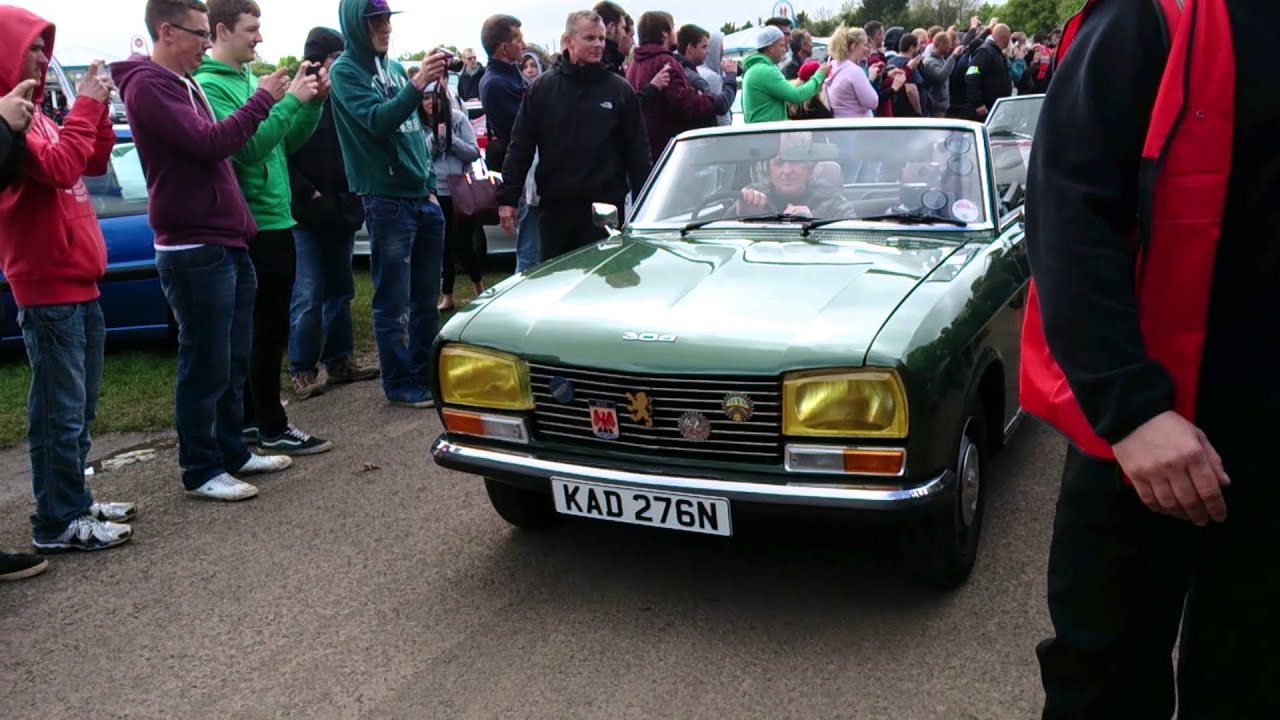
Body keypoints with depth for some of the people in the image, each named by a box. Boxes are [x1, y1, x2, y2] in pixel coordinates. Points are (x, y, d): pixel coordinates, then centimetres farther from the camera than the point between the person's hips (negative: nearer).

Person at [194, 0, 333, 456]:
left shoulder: (248, 78, 14)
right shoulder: (209, 86, -13)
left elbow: (289, 141, 14)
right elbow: (246, 147, -24)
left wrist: (313, 103, 0)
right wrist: (290, 100, -22)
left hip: (272, 219, 9)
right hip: (258, 224, -9)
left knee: (257, 328, 14)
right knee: (269, 329, -4)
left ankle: (250, 419, 24)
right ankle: (273, 429, 5)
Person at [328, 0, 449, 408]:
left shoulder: (394, 68, 15)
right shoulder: (345, 71, -6)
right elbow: (377, 121, -22)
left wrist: (430, 185, 15)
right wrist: (417, 84, -34)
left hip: (423, 198, 7)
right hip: (386, 201, -7)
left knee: (426, 298, 12)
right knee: (393, 301, -1)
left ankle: (426, 374, 23)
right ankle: (400, 384, 9)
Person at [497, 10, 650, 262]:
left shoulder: (620, 90, 3)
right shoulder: (542, 88, 5)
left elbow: (637, 150, 4)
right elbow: (520, 146, 5)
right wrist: (507, 197, -1)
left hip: (605, 206, -1)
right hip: (555, 206, 2)